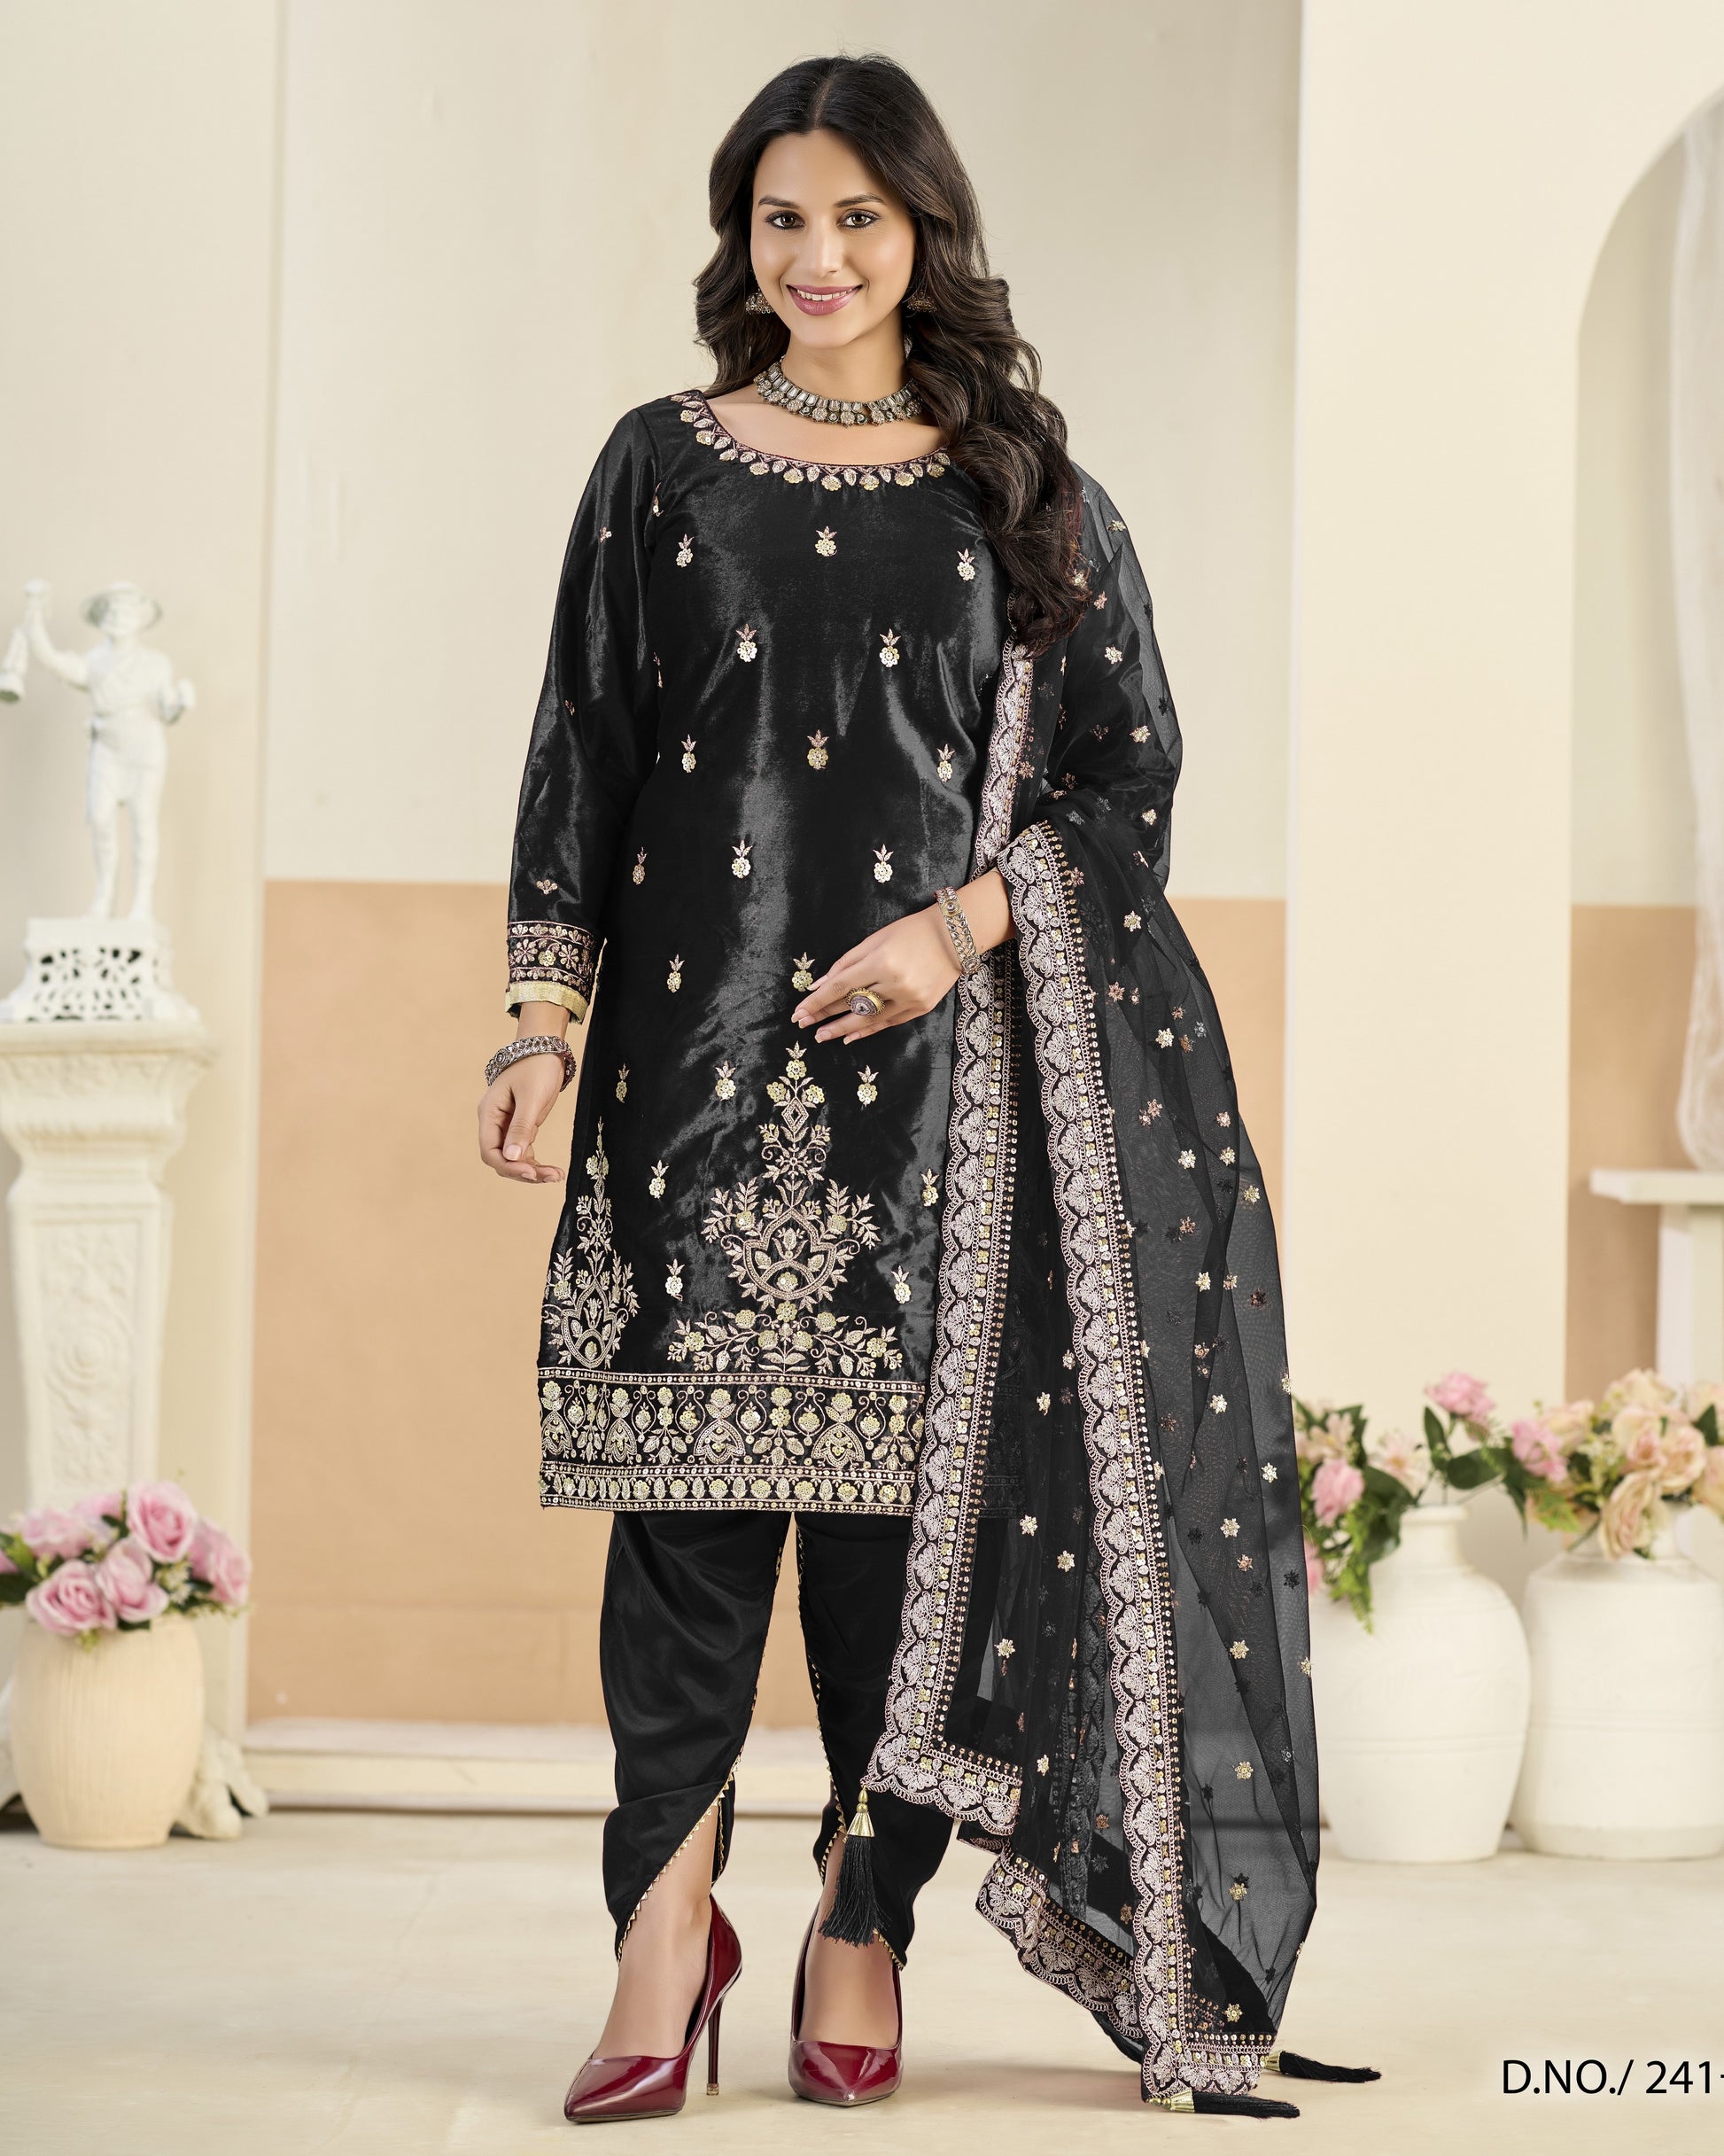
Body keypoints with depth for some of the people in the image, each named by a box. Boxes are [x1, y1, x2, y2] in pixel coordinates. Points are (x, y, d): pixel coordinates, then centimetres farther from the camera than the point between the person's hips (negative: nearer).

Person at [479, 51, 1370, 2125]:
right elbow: (584, 757, 9)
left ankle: (864, 1925, 7)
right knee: (693, 1462, -5)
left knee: (906, 1472, -2)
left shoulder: (1017, 490, 8)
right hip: (704, 1034, 0)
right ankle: (667, 1921, 2)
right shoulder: (663, 467, 10)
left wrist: (960, 924, -9)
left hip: (936, 1047, 0)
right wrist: (544, 1020, 0)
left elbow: (1130, 765, 6)